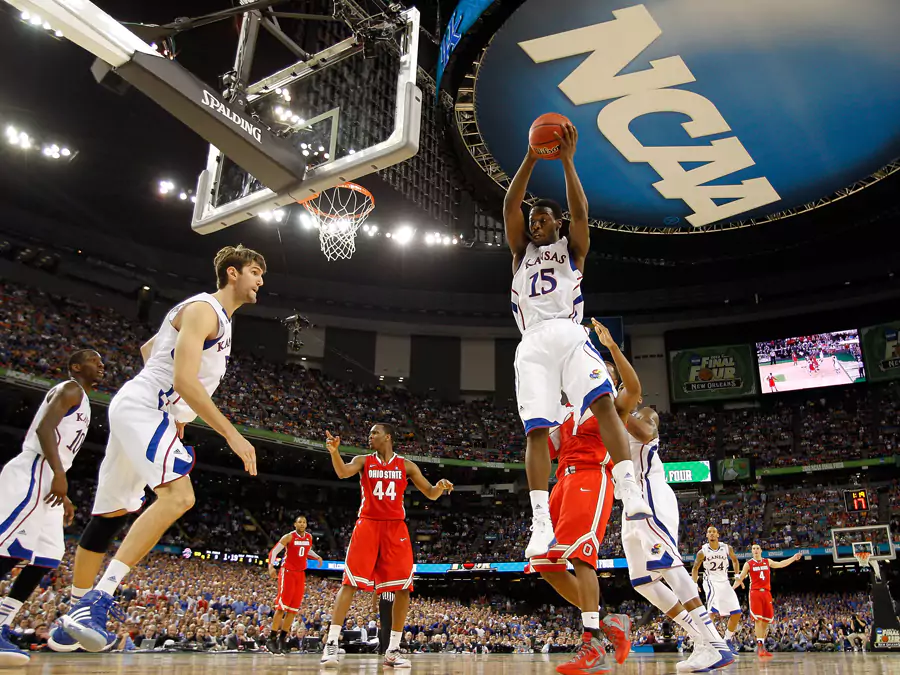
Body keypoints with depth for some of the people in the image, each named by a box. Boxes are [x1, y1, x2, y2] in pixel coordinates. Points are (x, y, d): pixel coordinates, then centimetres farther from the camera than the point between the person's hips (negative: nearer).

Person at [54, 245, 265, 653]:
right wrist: (231, 435, -25)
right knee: (179, 495, -27)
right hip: (142, 407, -11)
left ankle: (78, 613, 26)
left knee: (111, 514, 15)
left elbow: (149, 348, 32)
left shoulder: (218, 318, 20)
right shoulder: (203, 309, -12)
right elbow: (185, 380, -24)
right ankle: (97, 601, -31)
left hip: (146, 411, 11)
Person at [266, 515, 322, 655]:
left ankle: (282, 639, 8)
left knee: (294, 608, 2)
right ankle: (271, 639, -5)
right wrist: (271, 566, -29)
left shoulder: (309, 537, 7)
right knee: (282, 606, -11)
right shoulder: (289, 537, -11)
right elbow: (273, 551, -13)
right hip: (287, 572, -6)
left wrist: (317, 557, 7)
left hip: (300, 574, 6)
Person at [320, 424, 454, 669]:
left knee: (402, 588, -2)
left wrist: (440, 486, -16)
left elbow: (431, 494, 8)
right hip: (368, 525, -1)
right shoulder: (363, 461, 6)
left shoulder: (406, 465, 8)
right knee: (349, 582, -11)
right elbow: (343, 472, -16)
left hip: (395, 528, 2)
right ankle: (331, 644, -7)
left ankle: (393, 650, 9)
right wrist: (334, 452, -36)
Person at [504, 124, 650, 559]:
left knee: (603, 403, -24)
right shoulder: (521, 252, 27)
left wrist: (566, 161, -2)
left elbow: (580, 211, 3)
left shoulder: (572, 249, 22)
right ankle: (541, 523, -15)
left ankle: (630, 494, -29)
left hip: (568, 334, -1)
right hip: (532, 343, 1)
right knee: (536, 430, -11)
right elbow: (510, 206, 14)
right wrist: (531, 159, 6)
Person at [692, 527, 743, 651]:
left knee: (736, 613, 5)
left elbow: (734, 560, 18)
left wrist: (737, 575, 8)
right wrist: (694, 584, -7)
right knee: (713, 610, -27)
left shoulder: (727, 549, -3)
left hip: (724, 583, 5)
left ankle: (727, 640, 23)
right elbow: (695, 567, 3)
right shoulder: (702, 552, -9)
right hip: (711, 582, -5)